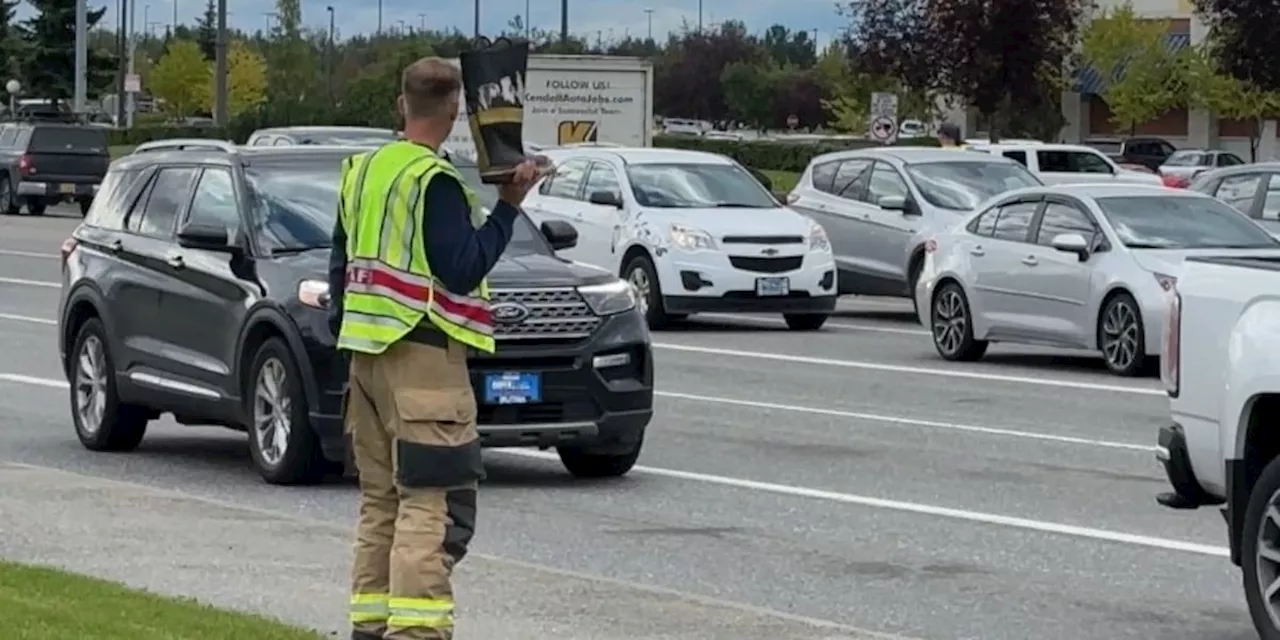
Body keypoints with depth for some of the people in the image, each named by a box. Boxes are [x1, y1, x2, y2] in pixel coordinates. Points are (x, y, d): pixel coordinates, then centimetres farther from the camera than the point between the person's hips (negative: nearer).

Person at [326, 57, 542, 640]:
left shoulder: (362, 171, 13)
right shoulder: (435, 182, -13)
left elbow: (340, 263, 18)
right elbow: (462, 269, -17)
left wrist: (341, 330, 24)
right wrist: (508, 205, -11)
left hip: (368, 352, 9)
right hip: (422, 353, -9)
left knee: (381, 497, 14)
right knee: (432, 502, -10)